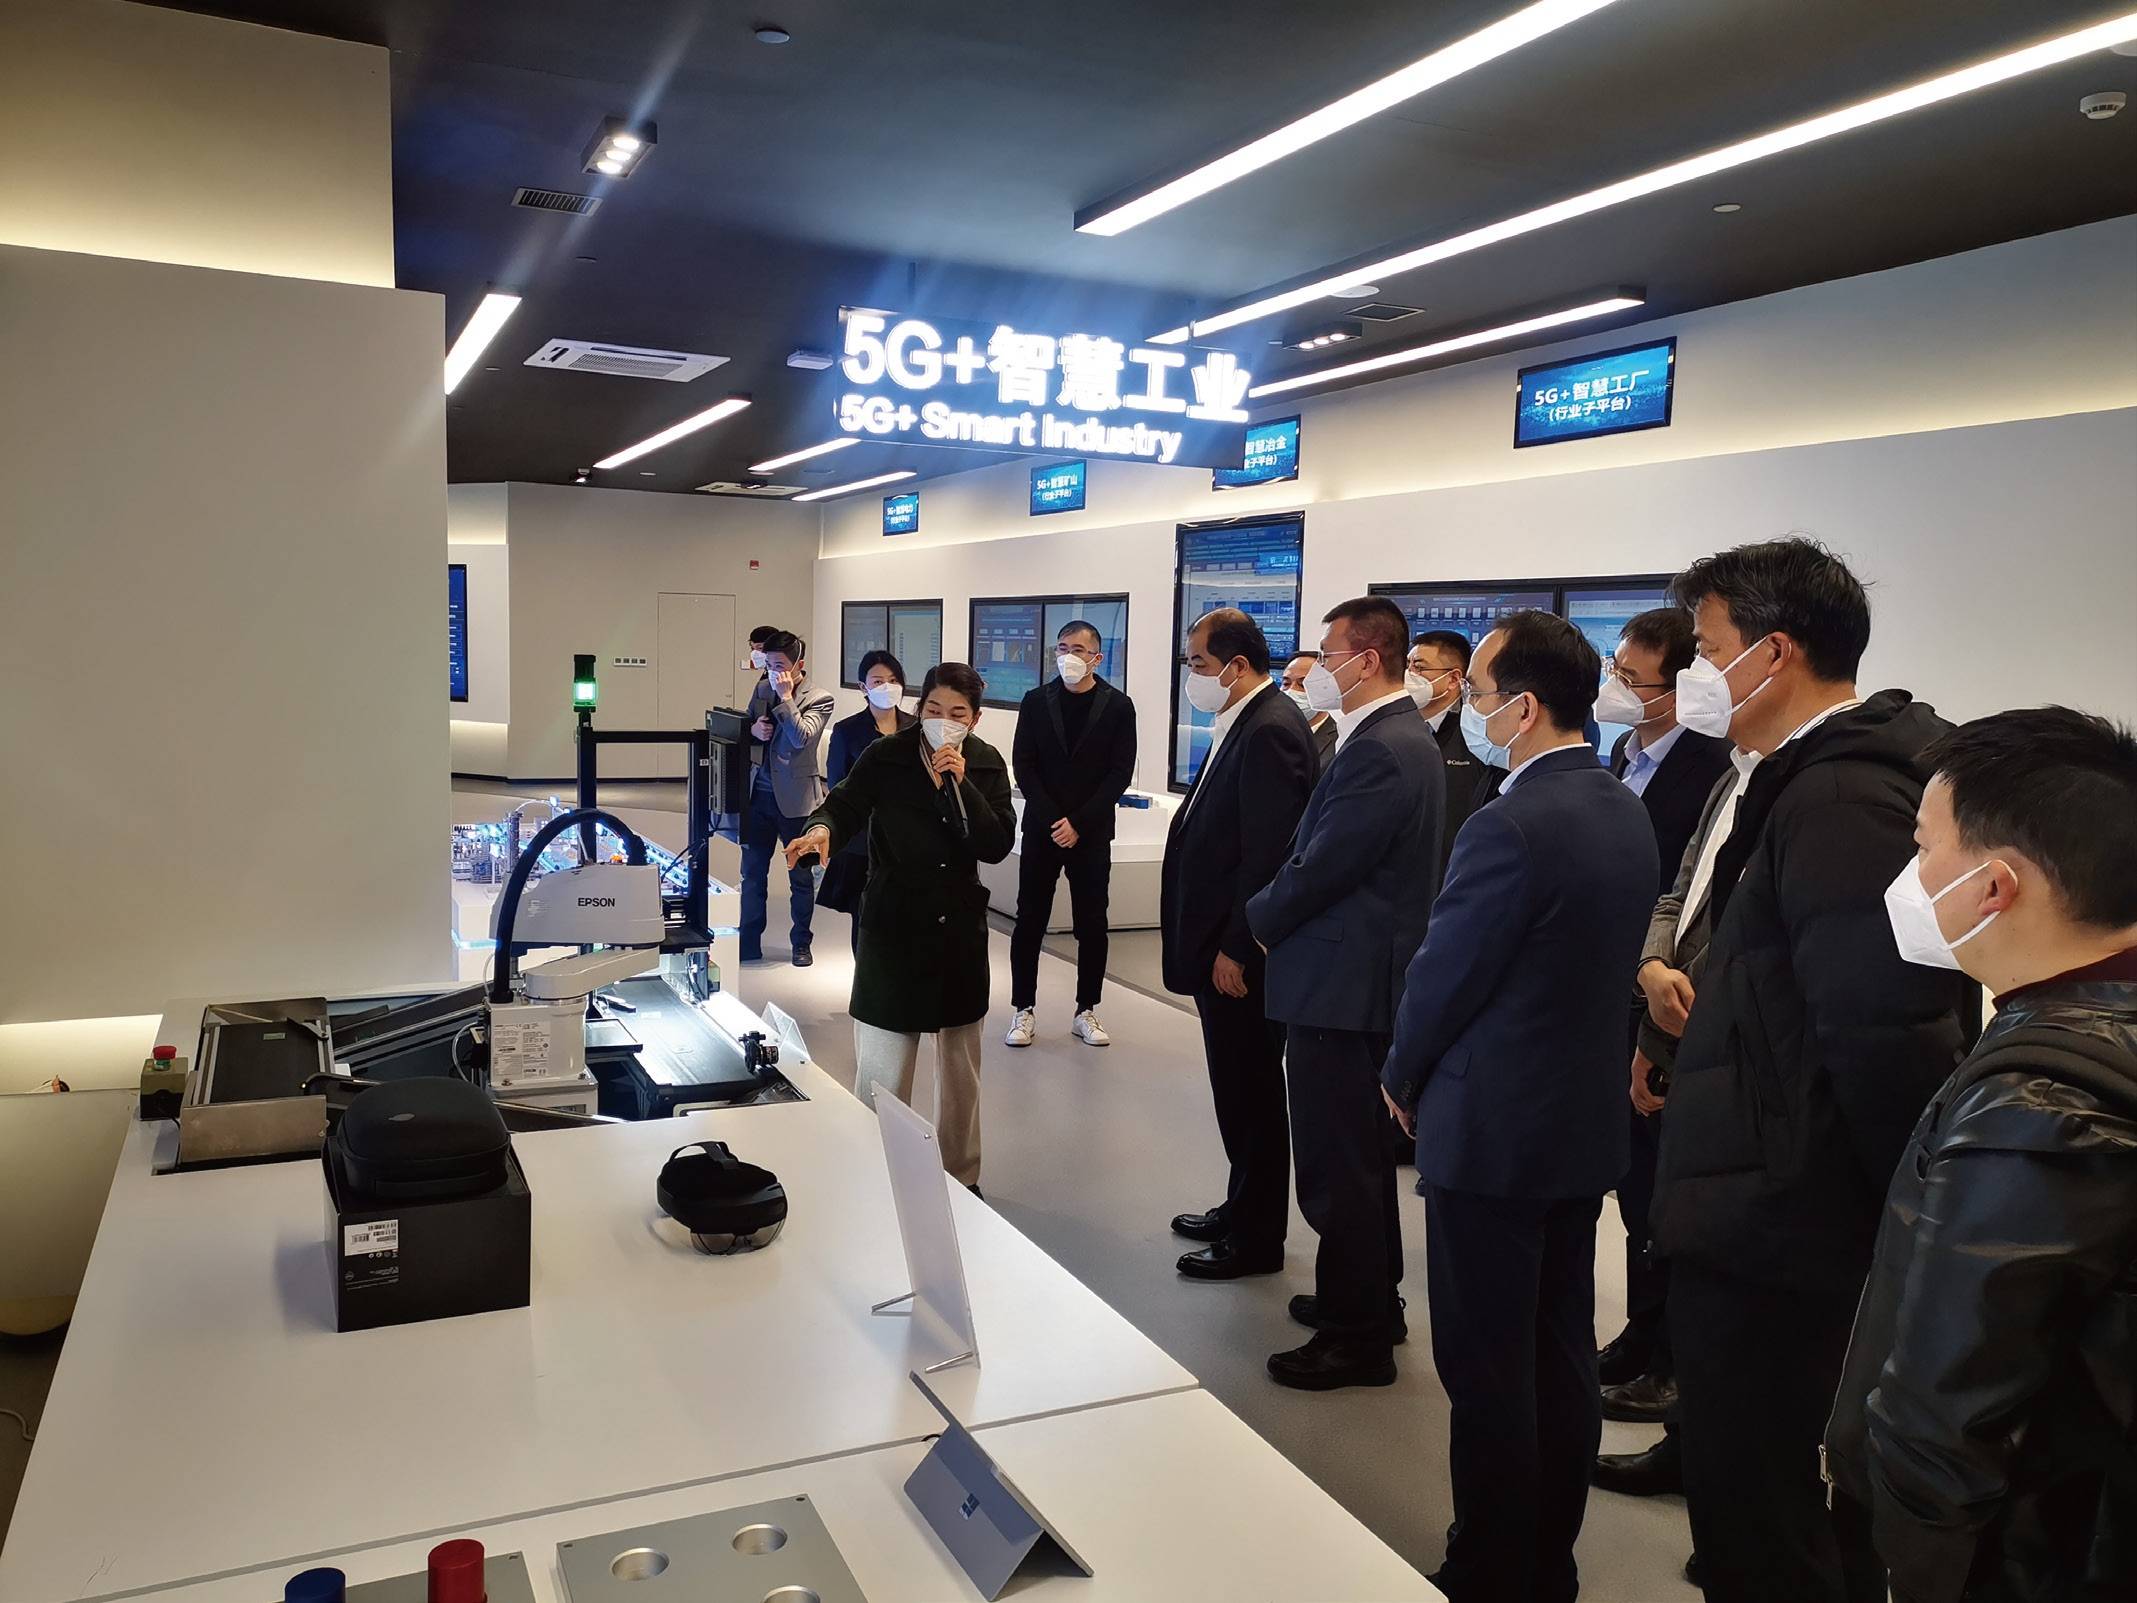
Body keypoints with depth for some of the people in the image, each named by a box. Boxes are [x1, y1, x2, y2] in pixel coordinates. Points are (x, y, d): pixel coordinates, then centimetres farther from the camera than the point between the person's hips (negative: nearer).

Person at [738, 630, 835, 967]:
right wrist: (753, 729, -5)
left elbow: (802, 738, -21)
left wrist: (786, 697, -19)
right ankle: (749, 942, 21)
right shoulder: (761, 691, 8)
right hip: (759, 794, 5)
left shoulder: (820, 699, -8)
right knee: (752, 872, 10)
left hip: (795, 798, -4)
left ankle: (801, 943, 22)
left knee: (801, 876, 8)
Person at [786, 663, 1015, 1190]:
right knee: (882, 1072, -5)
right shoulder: (886, 757, -8)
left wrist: (961, 781, -19)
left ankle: (960, 1178, 33)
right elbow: (844, 806, -10)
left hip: (960, 927, 4)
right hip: (893, 927, -3)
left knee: (961, 1067, 16)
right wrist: (823, 828, -33)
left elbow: (997, 845, -8)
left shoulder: (986, 764, -1)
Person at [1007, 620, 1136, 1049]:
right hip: (1041, 830, 1)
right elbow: (1024, 766, 0)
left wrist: (1078, 823, -11)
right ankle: (1024, 1010, 12)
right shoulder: (1036, 701, 3)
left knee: (1092, 925, 4)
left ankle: (1086, 1011, 15)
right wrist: (1053, 821, -10)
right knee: (1030, 922, 3)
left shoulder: (1118, 706, -1)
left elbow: (1121, 773, -5)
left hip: (1091, 833, -1)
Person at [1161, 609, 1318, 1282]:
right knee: (1240, 1092, 20)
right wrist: (1182, 925, 14)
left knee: (1250, 1096, 4)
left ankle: (1256, 1240, 18)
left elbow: (1269, 855, -23)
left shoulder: (1270, 732, -19)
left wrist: (1236, 949, -20)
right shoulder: (1239, 725, 11)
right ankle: (1243, 1209, 35)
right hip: (1219, 943, 10)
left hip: (1242, 954, -10)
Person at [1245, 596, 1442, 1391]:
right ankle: (1370, 1300, 36)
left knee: (1339, 1165, 1)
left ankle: (1354, 1338, 14)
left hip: (1340, 982, -11)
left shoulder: (1380, 752, -22)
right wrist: (1275, 911, 6)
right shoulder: (1397, 737, 10)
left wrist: (1259, 917, -3)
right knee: (1360, 1154, 21)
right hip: (1361, 974, 11)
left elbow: (1320, 870, -20)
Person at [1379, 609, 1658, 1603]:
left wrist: (1403, 1081, 4)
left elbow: (1443, 977, -15)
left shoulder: (1510, 828, -22)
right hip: (1588, 1121, 9)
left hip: (1492, 1132, -9)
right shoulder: (1626, 813, 5)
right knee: (1561, 1355, 18)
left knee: (1487, 1371, 5)